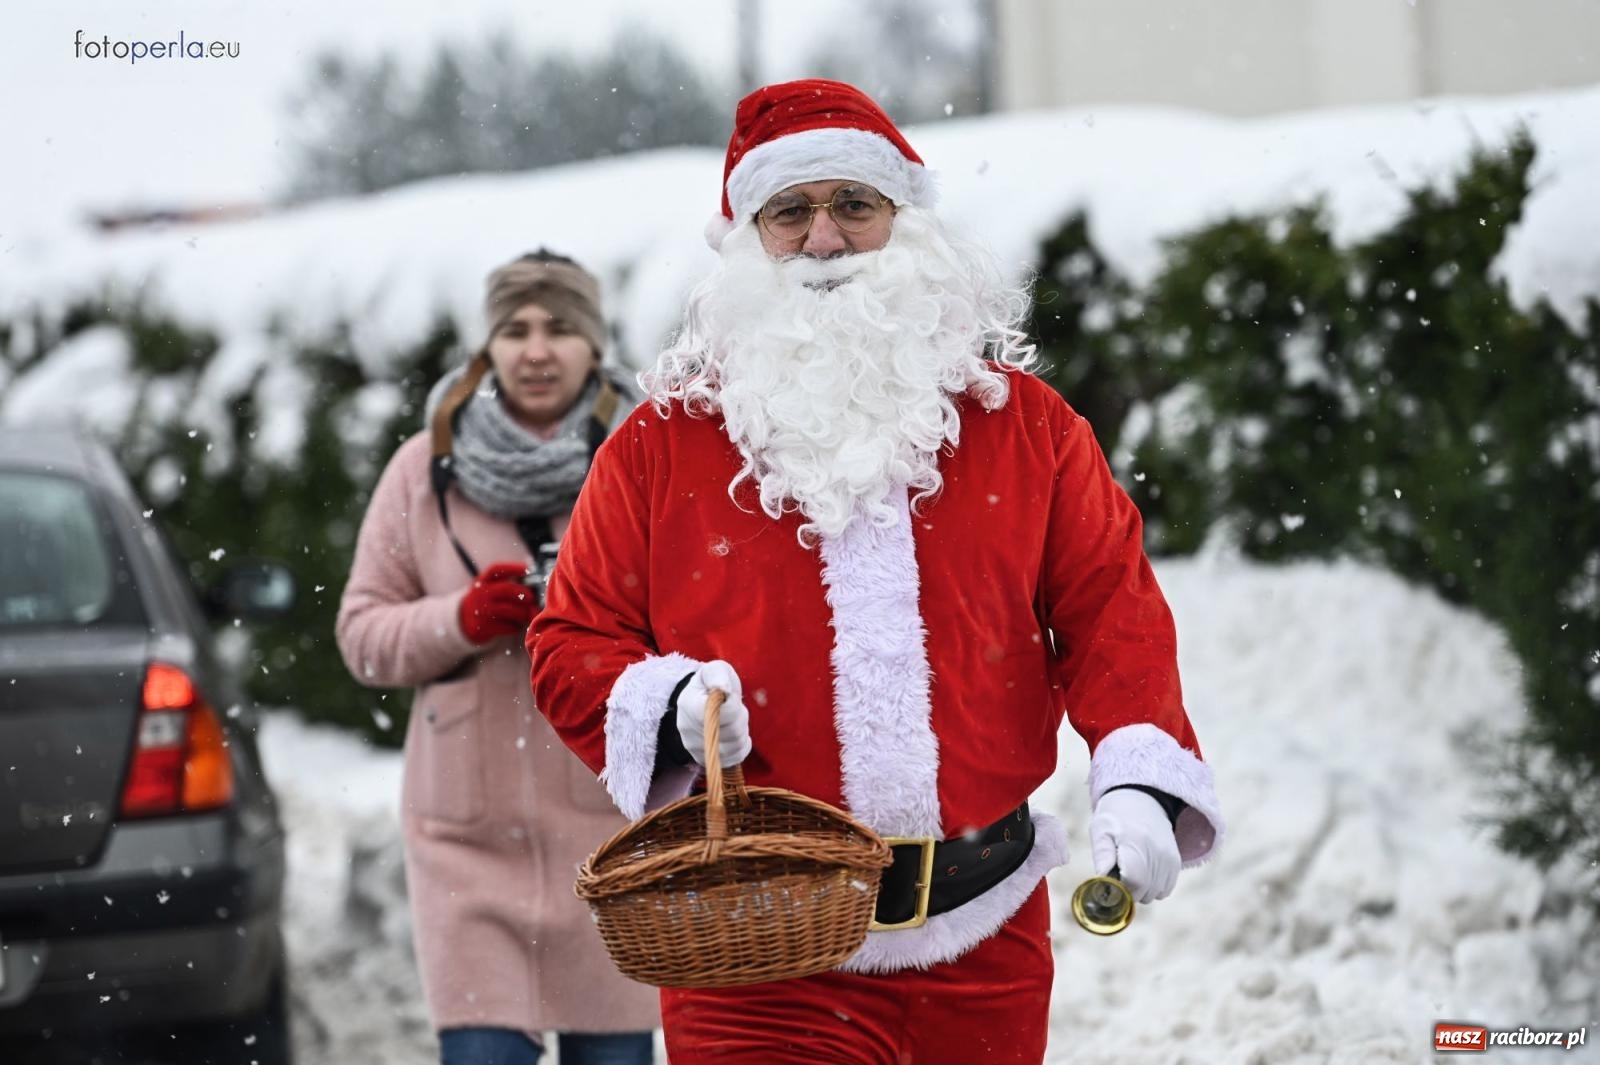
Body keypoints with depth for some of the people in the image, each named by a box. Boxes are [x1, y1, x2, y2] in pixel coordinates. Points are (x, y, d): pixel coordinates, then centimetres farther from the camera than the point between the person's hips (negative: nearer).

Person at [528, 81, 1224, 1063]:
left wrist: (1140, 778, -12)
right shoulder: (661, 445, 3)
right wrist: (669, 707, -15)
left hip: (983, 939, 2)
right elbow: (574, 645, 6)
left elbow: (1110, 607, 4)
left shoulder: (1021, 420, 7)